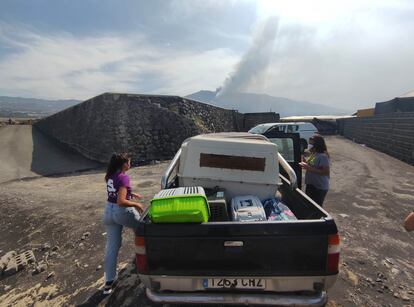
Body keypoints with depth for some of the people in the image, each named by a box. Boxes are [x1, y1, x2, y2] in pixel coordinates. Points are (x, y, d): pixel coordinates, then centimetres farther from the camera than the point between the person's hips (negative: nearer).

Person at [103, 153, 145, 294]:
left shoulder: (110, 176, 5)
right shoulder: (123, 178, -22)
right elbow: (121, 201, -27)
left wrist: (131, 194, 17)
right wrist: (136, 205, -15)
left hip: (108, 211, 8)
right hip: (122, 212, -8)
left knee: (111, 246, 14)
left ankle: (109, 282, 24)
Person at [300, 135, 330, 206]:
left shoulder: (323, 156, -21)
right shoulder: (312, 154, 5)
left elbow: (326, 172, -26)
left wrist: (310, 168, -29)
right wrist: (305, 164, -1)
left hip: (319, 187, -9)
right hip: (310, 184, 9)